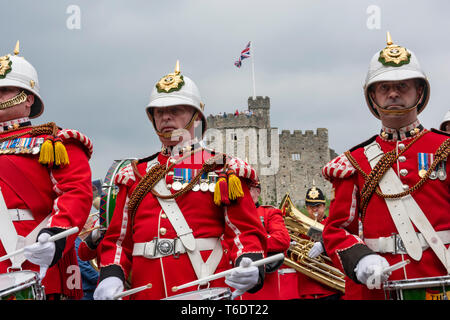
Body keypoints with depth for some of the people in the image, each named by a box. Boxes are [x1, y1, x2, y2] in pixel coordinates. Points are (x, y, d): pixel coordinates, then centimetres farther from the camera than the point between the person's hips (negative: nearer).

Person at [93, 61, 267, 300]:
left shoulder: (223, 171, 6)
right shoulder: (135, 175, 15)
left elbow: (246, 232, 0)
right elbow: (119, 238, 15)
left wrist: (249, 267, -20)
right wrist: (111, 276, -4)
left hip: (208, 294, -3)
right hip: (146, 294, 3)